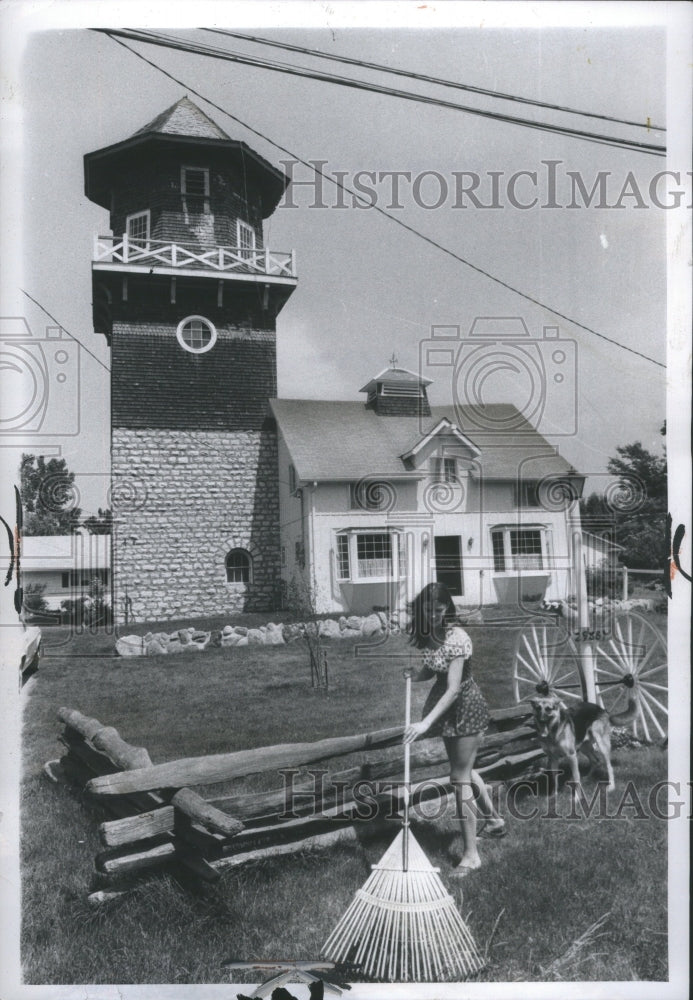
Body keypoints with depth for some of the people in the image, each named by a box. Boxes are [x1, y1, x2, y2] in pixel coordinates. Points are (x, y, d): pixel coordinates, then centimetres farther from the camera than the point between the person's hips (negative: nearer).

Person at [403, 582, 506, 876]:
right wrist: (416, 674, -16)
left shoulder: (456, 638, -27)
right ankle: (494, 819, 47)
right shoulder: (431, 634, -2)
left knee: (460, 778, -3)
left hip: (465, 707, -9)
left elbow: (453, 689, -29)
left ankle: (471, 855, 9)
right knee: (464, 770, 23)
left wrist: (426, 723, -33)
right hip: (449, 709, 9)